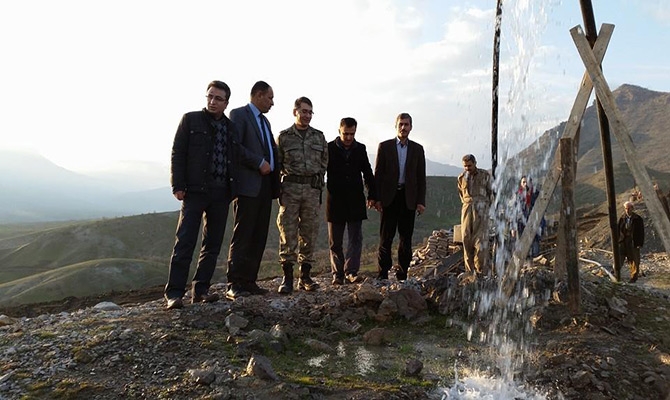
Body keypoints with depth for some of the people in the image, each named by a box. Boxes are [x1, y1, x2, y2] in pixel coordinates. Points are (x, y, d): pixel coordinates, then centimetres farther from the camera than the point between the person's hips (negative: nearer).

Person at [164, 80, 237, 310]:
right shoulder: (191, 120, 5)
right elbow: (177, 153, 0)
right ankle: (174, 293, -3)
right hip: (195, 190, -4)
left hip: (221, 193, 4)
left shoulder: (231, 128, 14)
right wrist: (178, 185, -8)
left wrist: (233, 189, 6)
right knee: (185, 242, -8)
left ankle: (200, 290, 16)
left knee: (213, 244, 7)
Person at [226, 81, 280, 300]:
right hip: (248, 184, -8)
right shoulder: (239, 114, -1)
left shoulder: (265, 121, 25)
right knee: (242, 236, -7)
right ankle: (234, 285, -3)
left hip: (265, 185, 8)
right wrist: (259, 162, -15)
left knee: (259, 237, 5)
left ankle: (249, 281, 11)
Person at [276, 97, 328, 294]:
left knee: (309, 233, 4)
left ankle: (305, 276, 13)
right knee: (288, 233, -5)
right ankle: (287, 277, 0)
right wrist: (279, 186, 1)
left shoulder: (319, 137, 12)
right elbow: (276, 163, 6)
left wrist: (317, 180, 9)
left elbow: (324, 161, 16)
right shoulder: (283, 136, 5)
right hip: (290, 188, -2)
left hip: (313, 189, 3)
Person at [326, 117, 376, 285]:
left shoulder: (360, 149, 8)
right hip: (335, 201, -2)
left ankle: (351, 271, 0)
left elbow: (368, 173, 14)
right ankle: (337, 273, 13)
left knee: (355, 238, -3)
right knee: (335, 241, 5)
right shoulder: (329, 148, 0)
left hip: (355, 200, 2)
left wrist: (372, 195, 10)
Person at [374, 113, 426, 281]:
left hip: (409, 198, 2)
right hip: (389, 197, -2)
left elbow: (421, 177, 8)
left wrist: (421, 201, 0)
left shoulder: (417, 149, 10)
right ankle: (382, 274, 5)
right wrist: (377, 198, -6)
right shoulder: (384, 146, 4)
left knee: (406, 238, 6)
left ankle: (402, 275, 14)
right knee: (386, 237, 0)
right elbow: (378, 174, 2)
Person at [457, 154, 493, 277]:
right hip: (467, 208, 3)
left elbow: (490, 192, 13)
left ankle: (481, 271, -8)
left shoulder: (485, 175, 4)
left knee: (480, 239, -10)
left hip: (481, 208, -3)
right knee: (466, 238, -1)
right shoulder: (461, 177, 10)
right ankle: (470, 270, 5)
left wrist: (486, 207, 11)